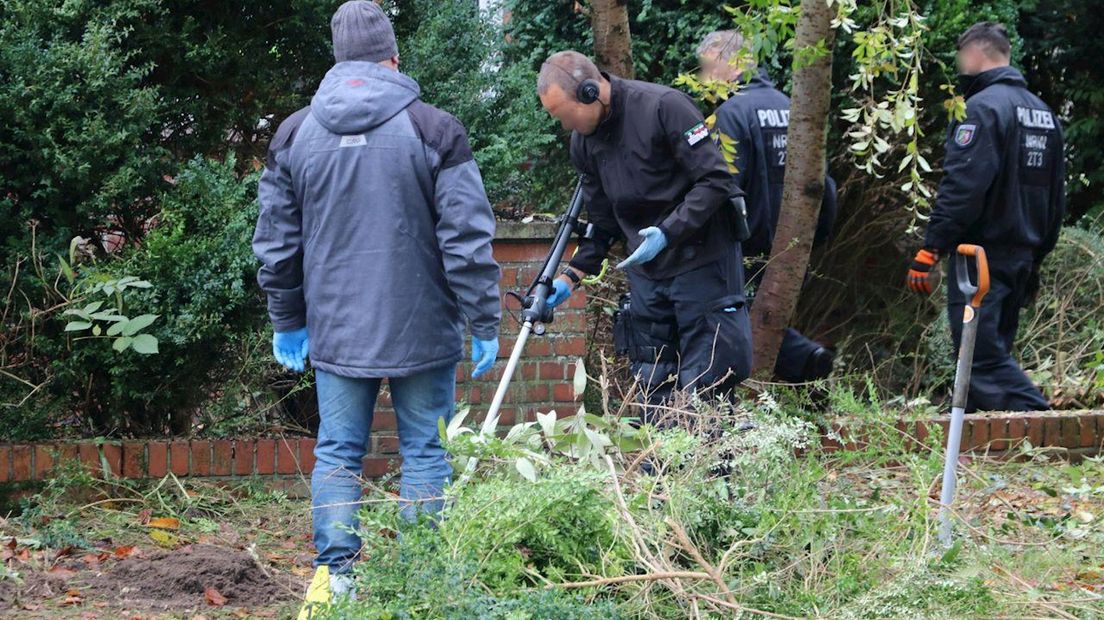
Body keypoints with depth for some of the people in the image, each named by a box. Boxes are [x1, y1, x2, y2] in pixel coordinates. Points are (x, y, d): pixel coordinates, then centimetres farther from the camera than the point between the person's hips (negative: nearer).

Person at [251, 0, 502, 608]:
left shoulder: (294, 134, 4)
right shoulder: (432, 129, -6)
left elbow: (276, 244, 9)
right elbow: (466, 239, -7)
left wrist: (287, 323, 20)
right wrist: (483, 324, 0)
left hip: (336, 331, 2)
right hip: (421, 329, -2)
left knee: (336, 454, 9)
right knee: (425, 453, 6)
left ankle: (333, 577, 6)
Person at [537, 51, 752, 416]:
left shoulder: (663, 108, -17)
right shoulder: (584, 142, 4)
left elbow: (715, 180, -17)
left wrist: (667, 233, -23)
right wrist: (572, 276, 4)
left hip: (700, 262, -7)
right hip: (645, 273, 7)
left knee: (704, 386, -5)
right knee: (653, 387, 9)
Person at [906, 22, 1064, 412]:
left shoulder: (983, 107, -12)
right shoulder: (1043, 112, 16)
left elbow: (961, 186, -21)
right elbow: (1056, 198, 20)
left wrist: (930, 249, -20)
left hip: (981, 258, -9)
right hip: (1022, 257, 9)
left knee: (983, 357, -11)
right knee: (993, 353, 13)